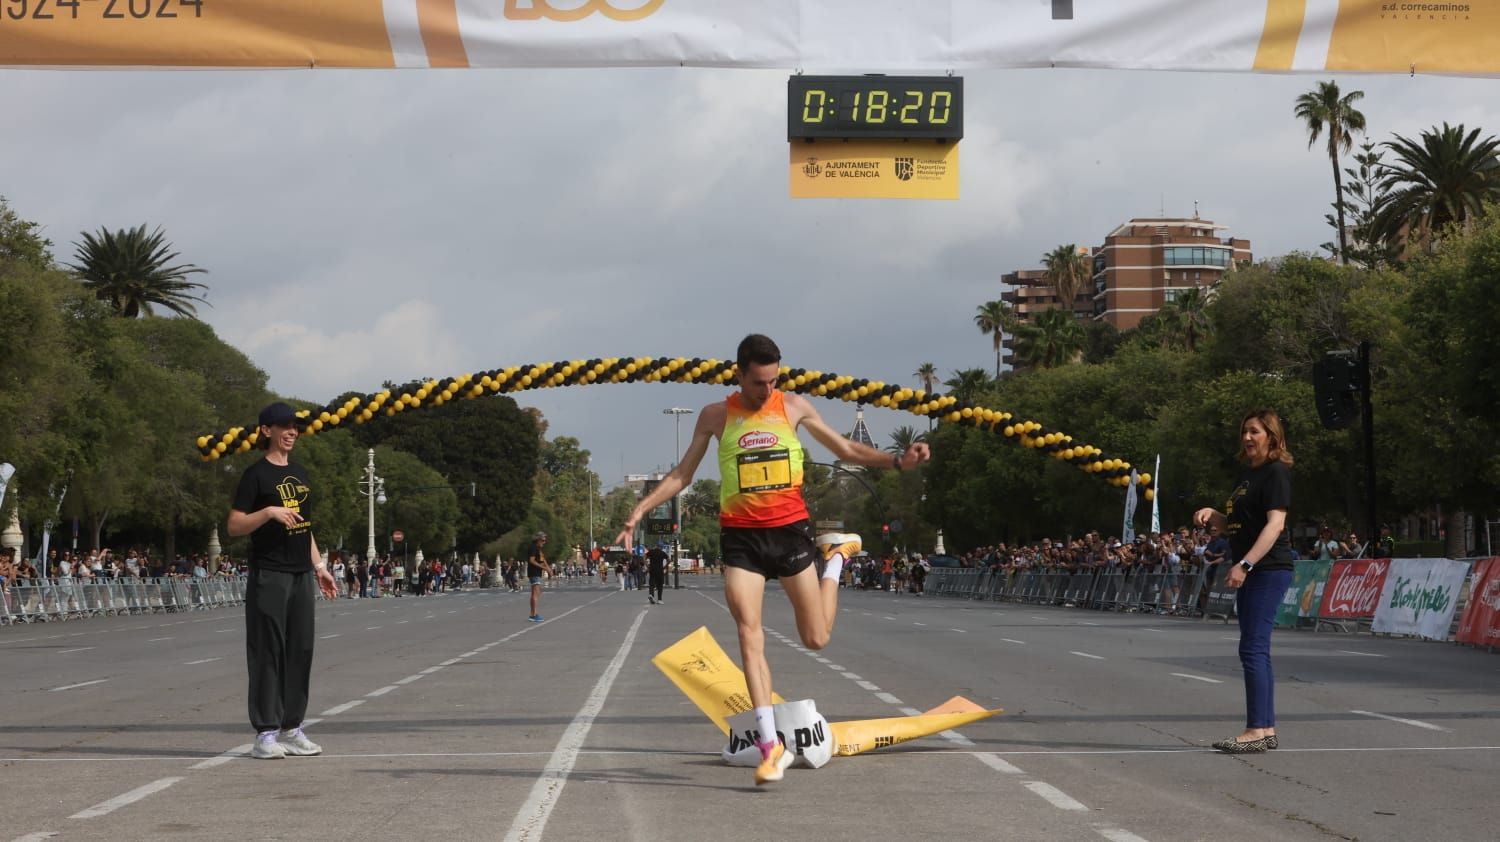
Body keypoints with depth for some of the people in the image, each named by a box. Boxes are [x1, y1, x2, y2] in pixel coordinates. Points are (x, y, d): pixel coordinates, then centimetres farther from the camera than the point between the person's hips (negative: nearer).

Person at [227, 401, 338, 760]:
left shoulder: (299, 473, 17)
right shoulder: (256, 474, -5)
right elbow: (234, 526, -10)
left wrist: (319, 566, 18)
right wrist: (270, 511, -22)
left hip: (301, 575, 7)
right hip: (268, 575, -7)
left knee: (300, 650, 7)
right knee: (268, 652, -6)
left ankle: (292, 728, 14)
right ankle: (266, 733, -4)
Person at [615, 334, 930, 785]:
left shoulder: (794, 406, 3)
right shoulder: (716, 416, 2)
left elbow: (847, 450, 11)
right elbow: (682, 474, 9)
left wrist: (897, 461, -3)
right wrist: (642, 508, -1)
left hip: (790, 528, 0)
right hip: (741, 535, 0)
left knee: (817, 638, 6)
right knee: (749, 634, -12)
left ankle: (836, 554, 36)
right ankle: (771, 746, -10)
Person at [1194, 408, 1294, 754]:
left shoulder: (1276, 472, -9)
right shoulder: (1248, 474, 19)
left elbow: (1275, 523, -18)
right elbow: (1234, 525, 25)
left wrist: (1244, 564, -25)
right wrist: (1211, 515, 3)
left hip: (1269, 570, -10)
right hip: (1251, 572, 10)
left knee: (1253, 648, -13)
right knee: (1256, 650, 10)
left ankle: (1256, 731, -13)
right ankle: (1266, 729, 14)